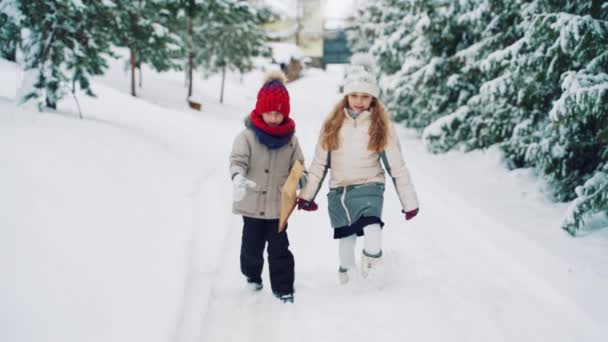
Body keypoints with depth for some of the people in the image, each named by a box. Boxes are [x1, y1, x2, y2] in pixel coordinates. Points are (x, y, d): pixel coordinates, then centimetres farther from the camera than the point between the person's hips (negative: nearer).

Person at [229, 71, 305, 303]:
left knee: (279, 248, 0)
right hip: (252, 203, -1)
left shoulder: (290, 139, 2)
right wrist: (238, 177, -38)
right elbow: (237, 160, -16)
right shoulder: (247, 136, -7)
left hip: (278, 205, 1)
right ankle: (252, 274, 38)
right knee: (252, 246, 11)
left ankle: (283, 288, 11)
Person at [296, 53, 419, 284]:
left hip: (368, 187, -2)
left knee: (373, 232, -27)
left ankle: (371, 257, 2)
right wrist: (307, 194, 9)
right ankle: (346, 278, 35)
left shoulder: (381, 125, -3)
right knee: (346, 238, 11)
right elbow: (320, 163, 9)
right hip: (339, 191, 3)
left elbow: (396, 166, -1)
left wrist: (409, 201, -1)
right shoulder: (333, 123, 3)